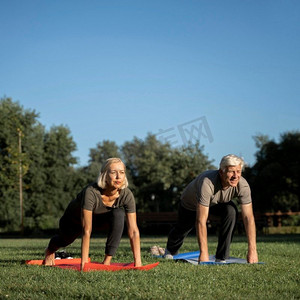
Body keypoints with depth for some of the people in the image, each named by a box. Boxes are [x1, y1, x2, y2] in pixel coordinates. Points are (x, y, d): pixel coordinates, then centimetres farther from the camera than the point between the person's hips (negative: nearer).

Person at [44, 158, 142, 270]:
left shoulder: (126, 195, -33)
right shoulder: (91, 192, -44)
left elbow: (133, 231, -32)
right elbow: (86, 231, -44)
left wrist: (138, 262, -39)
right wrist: (84, 262, -46)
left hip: (98, 218, 2)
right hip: (74, 219, -2)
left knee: (119, 214, -30)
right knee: (66, 240, 24)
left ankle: (107, 261, -23)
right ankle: (51, 249, 64)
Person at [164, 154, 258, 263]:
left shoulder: (242, 185, -34)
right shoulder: (207, 183, -47)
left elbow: (248, 217, -33)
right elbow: (201, 221, -47)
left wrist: (252, 250, -41)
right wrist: (204, 253, -50)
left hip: (218, 203, 2)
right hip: (191, 203, -2)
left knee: (231, 212, -29)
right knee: (182, 229, 17)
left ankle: (221, 258, -18)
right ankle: (171, 250, 56)